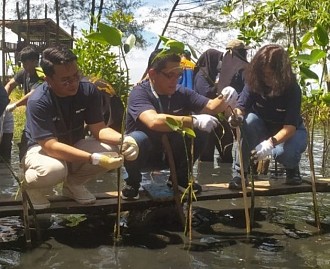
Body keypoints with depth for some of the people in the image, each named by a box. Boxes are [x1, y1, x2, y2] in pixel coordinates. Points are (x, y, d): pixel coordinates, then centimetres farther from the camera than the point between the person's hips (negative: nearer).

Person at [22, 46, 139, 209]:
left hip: (74, 146, 5)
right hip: (41, 149, -4)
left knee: (114, 150, -21)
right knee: (54, 169, -40)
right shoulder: (38, 102, -28)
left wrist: (123, 139, -34)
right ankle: (29, 184, -1)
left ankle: (73, 183, 5)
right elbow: (51, 146, -33)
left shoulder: (88, 90, -15)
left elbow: (98, 129, -12)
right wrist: (94, 158, -43)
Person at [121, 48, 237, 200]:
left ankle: (179, 176, 6)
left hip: (169, 151, 5)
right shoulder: (139, 93, -24)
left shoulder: (181, 92, -8)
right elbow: (153, 121, -42)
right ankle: (133, 181, -6)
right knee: (137, 139, -38)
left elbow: (209, 106, -2)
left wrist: (223, 99, -26)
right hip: (143, 151, -5)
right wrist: (195, 121, -43)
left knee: (199, 132, -18)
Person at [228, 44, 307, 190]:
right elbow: (241, 107, -25)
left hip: (290, 131, -2)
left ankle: (292, 167, 3)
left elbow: (290, 126, -32)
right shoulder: (254, 82, -21)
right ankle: (239, 173, -23)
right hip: (263, 128, 2)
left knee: (284, 152, -37)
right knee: (249, 120, -33)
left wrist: (271, 143, -51)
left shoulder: (292, 89, -27)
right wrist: (236, 116, -51)